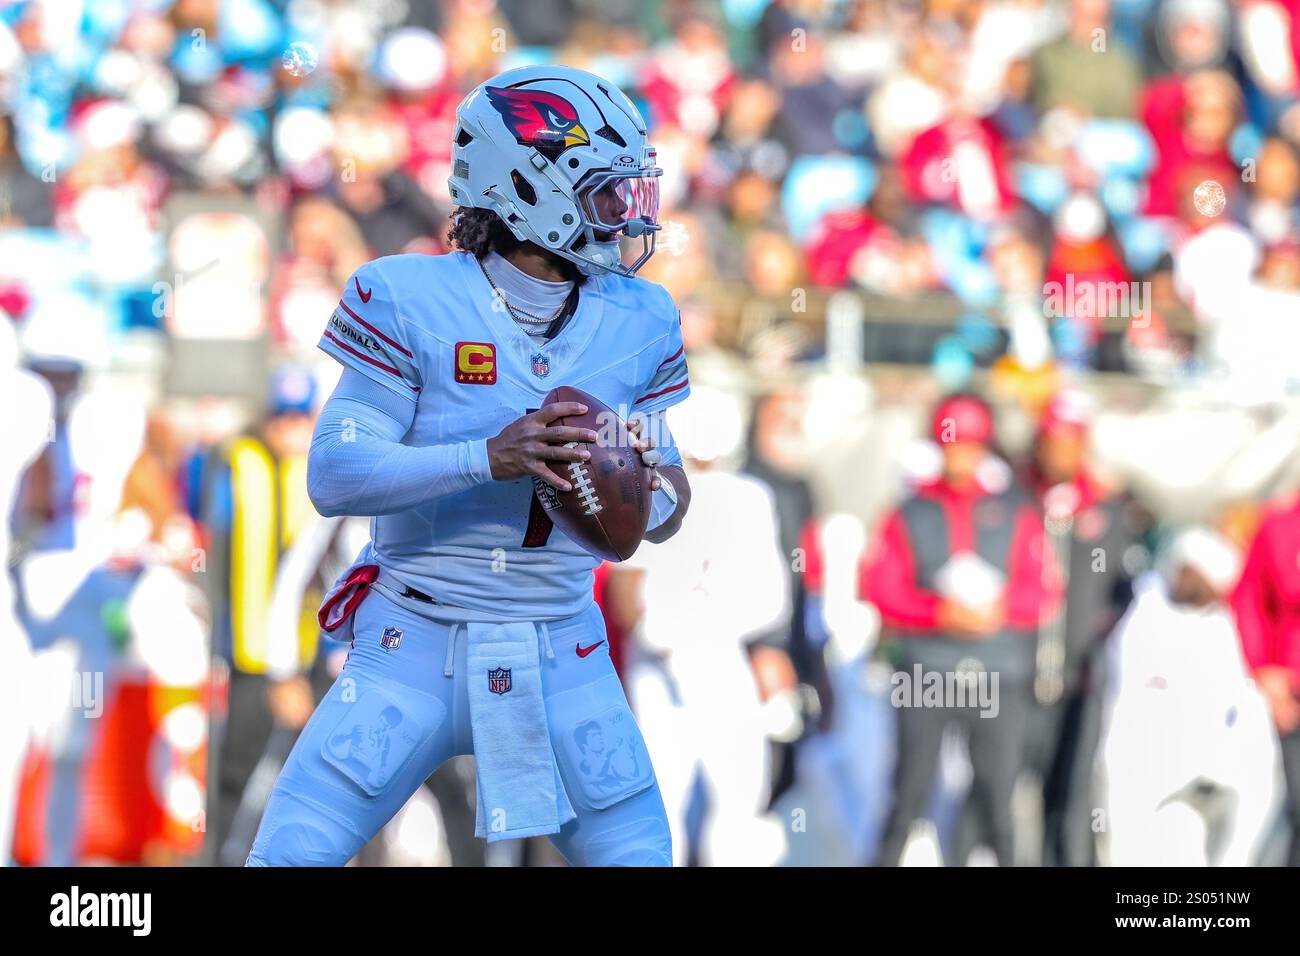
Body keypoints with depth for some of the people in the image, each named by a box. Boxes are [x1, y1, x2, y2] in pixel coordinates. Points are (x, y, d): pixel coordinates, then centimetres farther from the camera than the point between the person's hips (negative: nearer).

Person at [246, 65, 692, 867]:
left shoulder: (638, 321, 2)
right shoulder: (411, 301, -9)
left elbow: (668, 511, 8)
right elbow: (334, 477, -16)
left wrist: (643, 488, -17)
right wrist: (489, 458, -29)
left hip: (564, 661, 3)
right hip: (414, 649, -3)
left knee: (638, 855, 0)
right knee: (288, 856, -7)